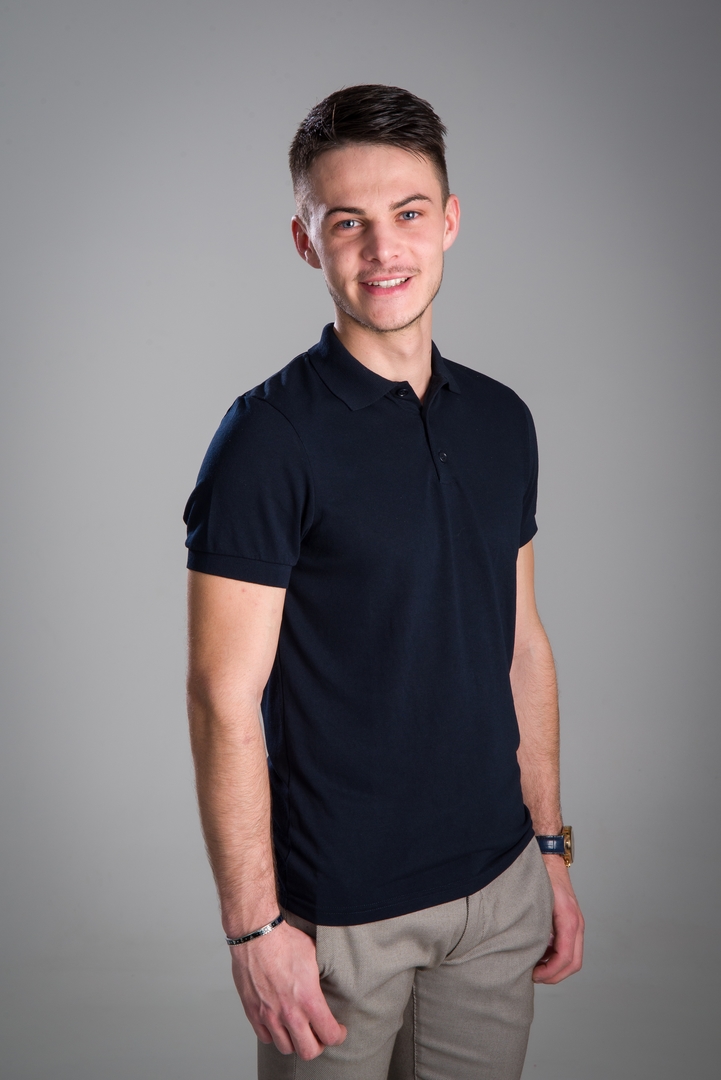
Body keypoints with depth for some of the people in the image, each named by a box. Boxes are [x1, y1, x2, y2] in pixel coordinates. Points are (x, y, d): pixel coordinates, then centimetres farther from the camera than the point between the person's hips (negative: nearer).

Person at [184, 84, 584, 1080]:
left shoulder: (502, 421, 4)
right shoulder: (270, 436, -14)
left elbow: (521, 645, 9)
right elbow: (224, 697, -15)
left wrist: (551, 848, 10)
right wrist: (253, 924, -15)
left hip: (499, 886, 5)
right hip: (338, 907, -5)